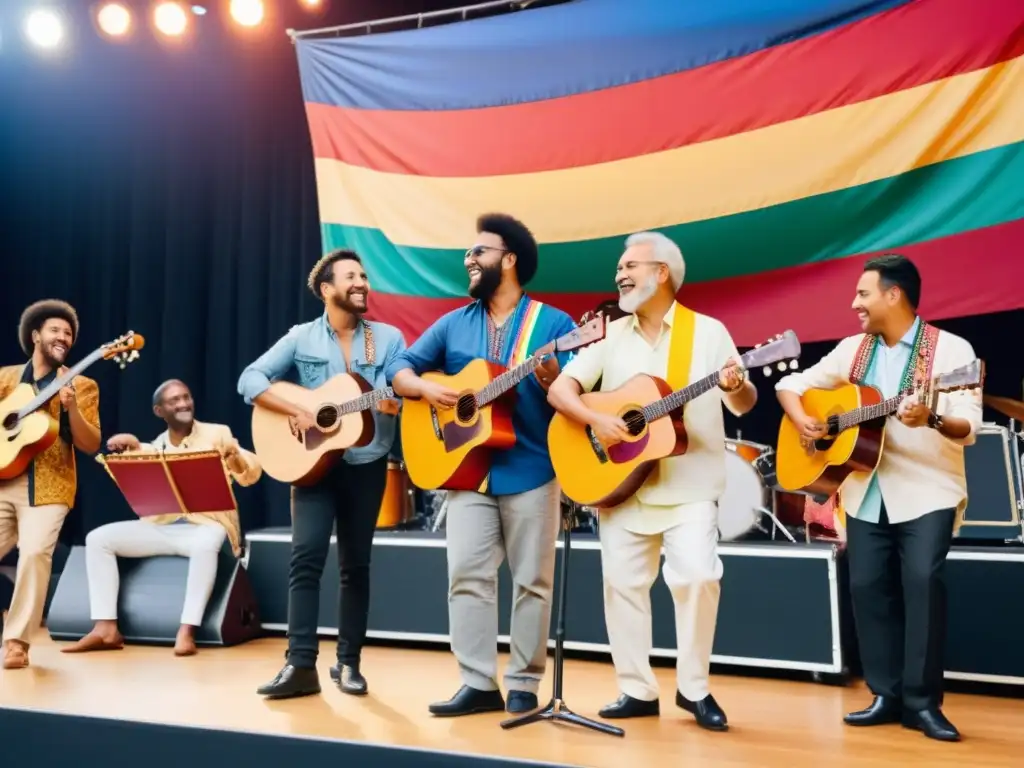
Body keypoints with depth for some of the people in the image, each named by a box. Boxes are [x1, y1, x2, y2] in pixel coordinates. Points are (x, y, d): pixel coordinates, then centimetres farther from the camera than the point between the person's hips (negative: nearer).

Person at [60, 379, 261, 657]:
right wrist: (131, 447, -21)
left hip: (205, 525, -5)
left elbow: (251, 476, -7)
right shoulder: (154, 448, 16)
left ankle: (187, 630, -37)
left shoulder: (218, 434, 3)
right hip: (160, 527, 5)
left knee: (205, 545, -40)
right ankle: (106, 628, -17)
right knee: (98, 538, -12)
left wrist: (234, 453, -28)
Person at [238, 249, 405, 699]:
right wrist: (297, 412, -17)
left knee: (356, 565, 7)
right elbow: (250, 380, -5)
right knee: (306, 557, -11)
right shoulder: (301, 338, 2)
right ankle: (301, 665, -8)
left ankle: (349, 662, 16)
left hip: (367, 464, 1)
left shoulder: (389, 338, 5)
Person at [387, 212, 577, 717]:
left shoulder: (553, 323, -1)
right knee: (466, 576, 0)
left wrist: (553, 381, -25)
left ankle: (524, 684, 14)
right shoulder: (454, 324, 12)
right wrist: (425, 387, -8)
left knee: (531, 580, 3)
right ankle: (478, 683, 9)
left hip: (532, 471, -3)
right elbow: (400, 368, 12)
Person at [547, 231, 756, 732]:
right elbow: (559, 389, 2)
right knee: (621, 581, 3)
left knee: (697, 575, -15)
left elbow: (744, 405, 2)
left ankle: (694, 689, 5)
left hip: (689, 486, -3)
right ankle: (638, 690, 17)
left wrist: (736, 386, -21)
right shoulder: (611, 334, 8)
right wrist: (594, 419, -16)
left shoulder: (708, 331, 2)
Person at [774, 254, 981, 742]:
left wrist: (931, 419, -35)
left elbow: (968, 428, -15)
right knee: (867, 585, 1)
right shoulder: (852, 349, 8)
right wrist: (801, 420, -6)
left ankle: (922, 702, -4)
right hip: (866, 493, 5)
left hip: (927, 491, -5)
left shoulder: (951, 349, -7)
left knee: (923, 580, -17)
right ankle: (887, 695, 13)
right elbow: (791, 385, 13)